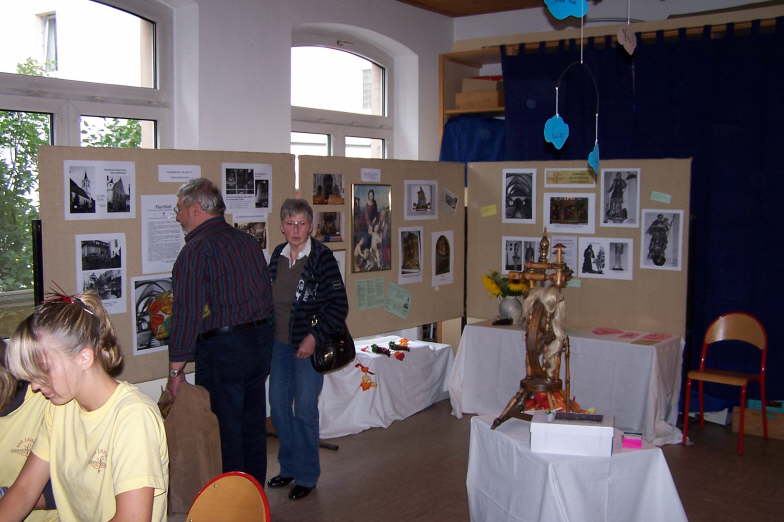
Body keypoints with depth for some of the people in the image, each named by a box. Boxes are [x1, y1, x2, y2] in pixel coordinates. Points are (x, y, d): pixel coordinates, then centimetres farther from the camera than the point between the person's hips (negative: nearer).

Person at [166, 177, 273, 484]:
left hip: (222, 347, -8)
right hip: (261, 343, 8)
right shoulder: (248, 241, 10)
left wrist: (176, 369, -15)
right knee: (253, 423, 17)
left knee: (225, 430, 3)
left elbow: (187, 312, -18)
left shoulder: (196, 250, -14)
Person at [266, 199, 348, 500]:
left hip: (308, 345, -6)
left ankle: (306, 476, 17)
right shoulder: (277, 256, 5)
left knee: (305, 410, 1)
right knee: (278, 406, 12)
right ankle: (289, 467, 30)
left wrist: (314, 338, -17)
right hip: (279, 344, 6)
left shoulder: (322, 257, -12)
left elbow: (339, 305, -13)